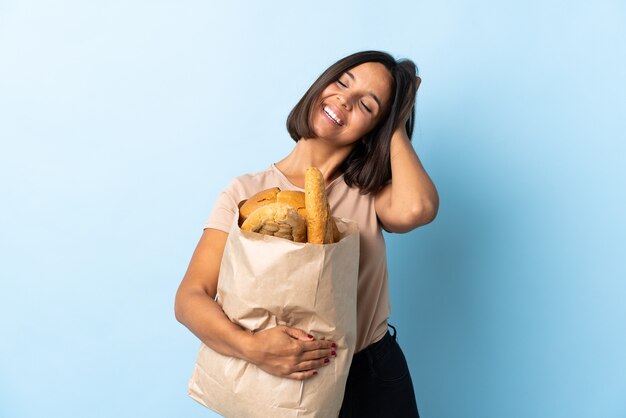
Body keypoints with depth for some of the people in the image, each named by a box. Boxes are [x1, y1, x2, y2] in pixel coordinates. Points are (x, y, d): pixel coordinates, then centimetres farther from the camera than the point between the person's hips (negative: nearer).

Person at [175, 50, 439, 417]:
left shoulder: (368, 190, -3)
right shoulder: (248, 193, -8)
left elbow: (416, 208, -26)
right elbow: (191, 298, -14)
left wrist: (398, 127, -12)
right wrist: (251, 346, -32)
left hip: (375, 377, 2)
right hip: (281, 378, -1)